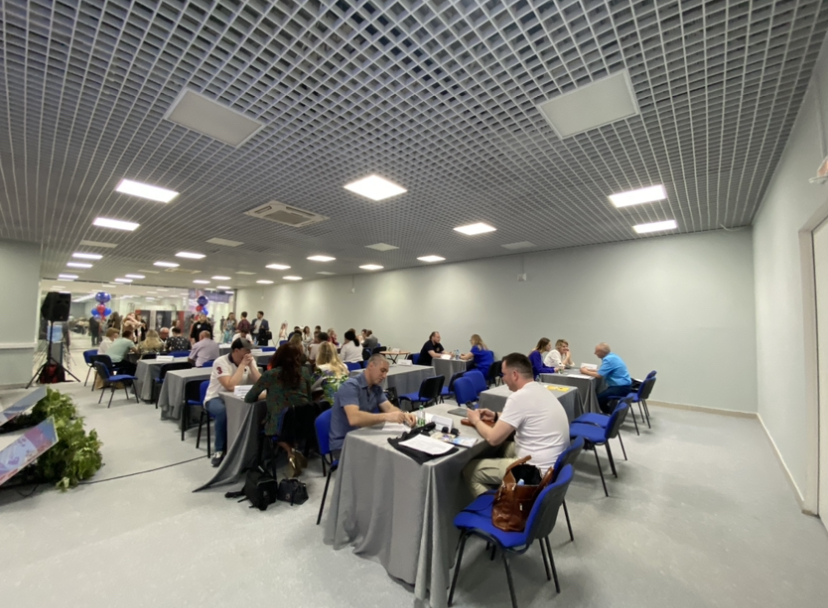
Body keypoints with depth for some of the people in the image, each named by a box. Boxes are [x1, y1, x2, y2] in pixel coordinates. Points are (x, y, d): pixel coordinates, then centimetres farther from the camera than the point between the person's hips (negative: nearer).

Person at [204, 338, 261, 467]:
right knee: (224, 411, -37)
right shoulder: (221, 362, -22)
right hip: (216, 398, -4)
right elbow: (230, 386, -34)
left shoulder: (250, 360, -6)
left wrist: (250, 365, -21)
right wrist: (242, 364, -29)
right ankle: (219, 450, -14)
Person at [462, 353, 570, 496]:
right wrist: (496, 417, 14)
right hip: (554, 464, 9)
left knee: (469, 470, 0)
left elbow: (493, 438, -18)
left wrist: (476, 421, 0)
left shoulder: (519, 397, -22)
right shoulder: (540, 390, 5)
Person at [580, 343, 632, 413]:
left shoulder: (608, 359, -21)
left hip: (621, 388, -11)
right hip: (623, 385, 11)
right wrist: (588, 370, 7)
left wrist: (586, 372, -9)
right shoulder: (611, 356, 10)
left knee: (598, 398, -15)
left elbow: (599, 375, -24)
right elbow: (602, 371, 16)